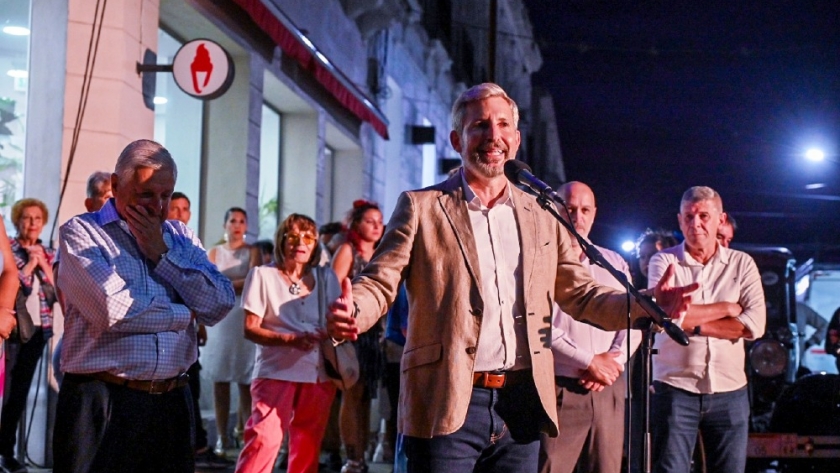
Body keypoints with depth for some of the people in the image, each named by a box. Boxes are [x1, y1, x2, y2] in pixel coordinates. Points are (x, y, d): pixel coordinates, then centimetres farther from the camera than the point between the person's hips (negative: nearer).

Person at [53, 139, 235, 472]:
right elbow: (114, 310, -15)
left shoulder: (179, 237, 15)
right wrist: (183, 314, 0)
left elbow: (221, 305, 1)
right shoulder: (80, 232, 0)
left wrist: (162, 254, -4)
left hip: (172, 402, 5)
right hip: (103, 401, -4)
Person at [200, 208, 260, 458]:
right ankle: (222, 436, 0)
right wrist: (239, 283, -6)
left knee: (245, 380, -6)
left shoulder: (252, 252, 8)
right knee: (219, 378, -3)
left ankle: (242, 430, 7)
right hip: (219, 316, 1)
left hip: (244, 317, -1)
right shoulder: (214, 252, 14)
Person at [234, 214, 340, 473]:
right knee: (264, 440, -19)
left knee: (307, 449, 7)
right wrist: (290, 339, -20)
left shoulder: (326, 278, 12)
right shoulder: (263, 275, 1)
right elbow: (250, 329, -4)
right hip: (276, 371, -4)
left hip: (318, 373, 4)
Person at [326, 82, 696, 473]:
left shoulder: (542, 217, 14)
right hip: (447, 409, -4)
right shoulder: (422, 207, 3)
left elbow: (578, 293, 14)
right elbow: (379, 282, -2)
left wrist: (646, 305, -3)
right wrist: (350, 313, -25)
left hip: (523, 406, 4)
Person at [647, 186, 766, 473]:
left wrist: (694, 323, -11)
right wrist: (725, 308, -7)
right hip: (675, 389, -2)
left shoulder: (742, 264, 6)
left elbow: (755, 325, -7)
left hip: (730, 391, 2)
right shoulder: (663, 262, 2)